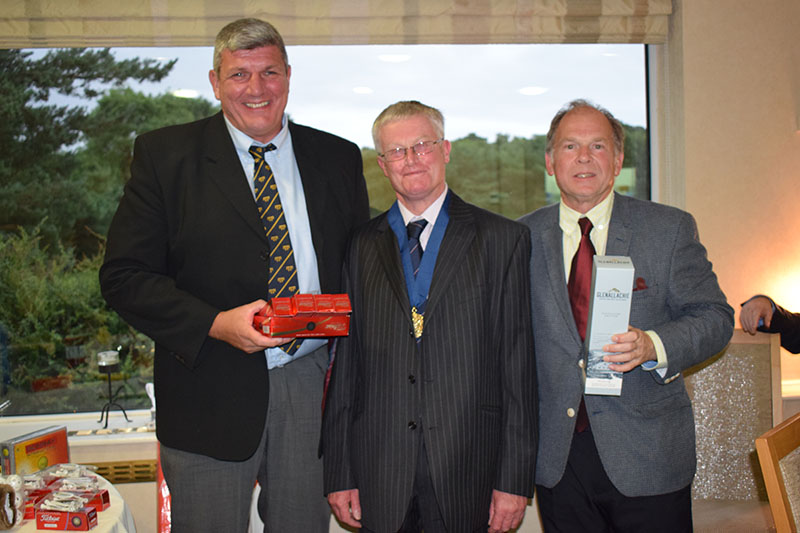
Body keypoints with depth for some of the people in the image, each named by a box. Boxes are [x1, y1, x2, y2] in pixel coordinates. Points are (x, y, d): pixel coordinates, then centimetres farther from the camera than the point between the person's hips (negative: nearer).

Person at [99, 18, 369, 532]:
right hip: (211, 390, -2)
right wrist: (215, 324, -18)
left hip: (314, 385, 3)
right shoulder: (164, 154, -2)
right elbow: (123, 274, -5)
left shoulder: (338, 158, 7)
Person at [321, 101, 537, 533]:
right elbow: (345, 363, 5)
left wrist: (515, 479, -6)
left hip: (467, 473, -1)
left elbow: (518, 364, -2)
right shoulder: (362, 246, 7)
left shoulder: (503, 239, 1)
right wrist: (338, 474, 2)